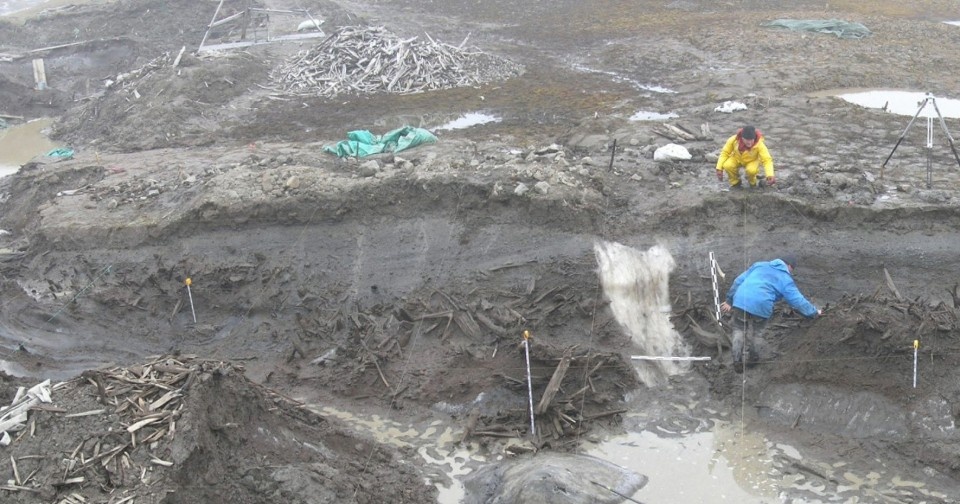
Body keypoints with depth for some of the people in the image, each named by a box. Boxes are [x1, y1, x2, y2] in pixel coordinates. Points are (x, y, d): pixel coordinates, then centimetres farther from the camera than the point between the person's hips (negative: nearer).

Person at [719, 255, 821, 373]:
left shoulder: (760, 264, 25)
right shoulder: (786, 279, 13)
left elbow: (739, 281, 23)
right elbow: (798, 300, 11)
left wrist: (729, 300, 27)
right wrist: (814, 312, 25)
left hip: (740, 301, 3)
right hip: (760, 306, -3)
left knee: (739, 330, 19)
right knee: (756, 331, 21)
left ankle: (737, 360, 16)